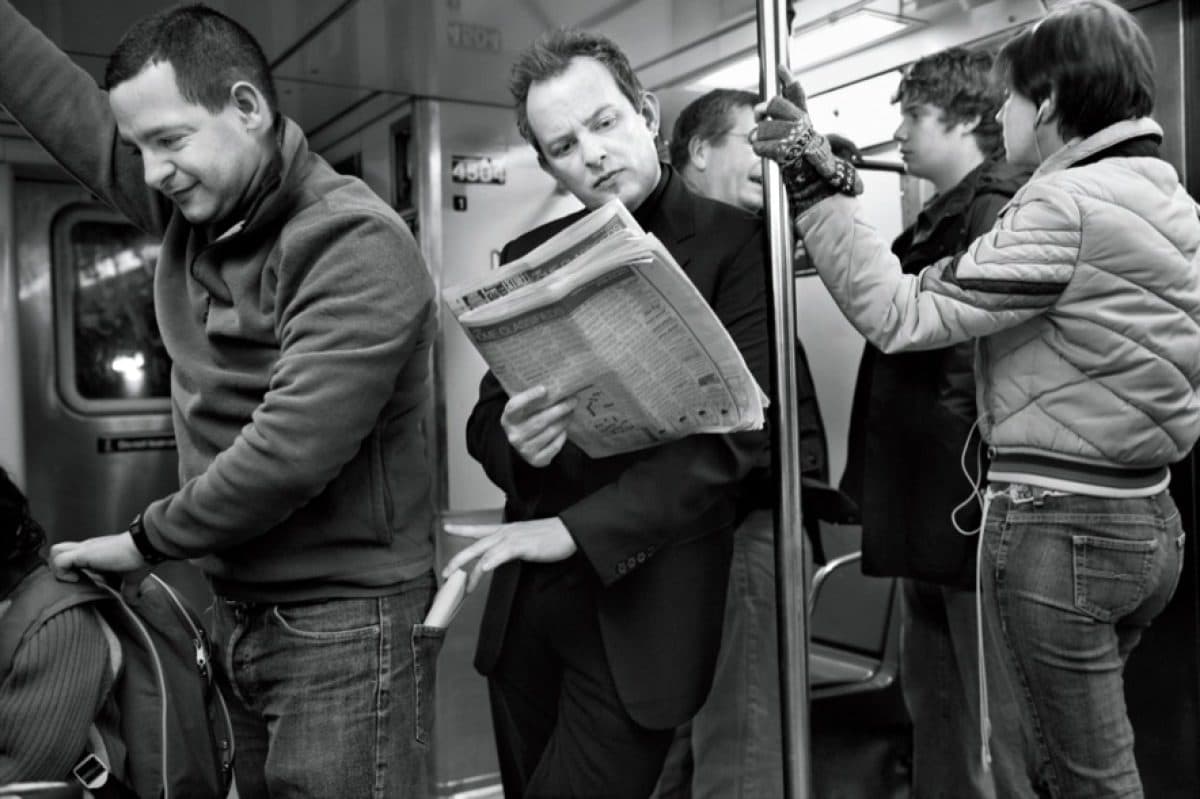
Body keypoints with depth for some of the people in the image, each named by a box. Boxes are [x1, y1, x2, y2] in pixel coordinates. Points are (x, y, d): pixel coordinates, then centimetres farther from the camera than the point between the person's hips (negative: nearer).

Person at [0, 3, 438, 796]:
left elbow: (290, 450, -25)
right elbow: (64, 101, 12)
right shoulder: (194, 205, 4)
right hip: (238, 607, 8)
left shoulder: (355, 246, -20)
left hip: (341, 622, -7)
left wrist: (146, 540, -12)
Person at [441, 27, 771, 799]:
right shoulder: (530, 254, 7)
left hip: (645, 599, -5)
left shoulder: (738, 241, -8)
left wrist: (578, 529, -22)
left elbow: (737, 429, -17)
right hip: (526, 594, 5)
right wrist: (514, 440, -14)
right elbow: (485, 413, 10)